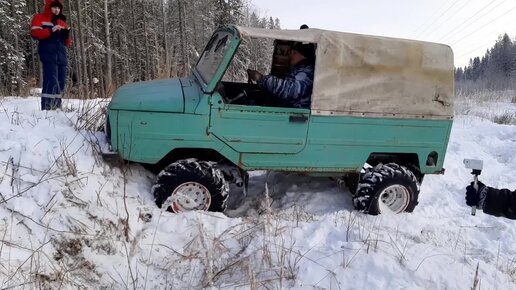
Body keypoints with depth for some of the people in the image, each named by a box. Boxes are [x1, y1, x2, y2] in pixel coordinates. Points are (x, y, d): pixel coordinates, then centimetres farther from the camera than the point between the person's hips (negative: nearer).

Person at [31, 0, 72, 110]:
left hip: (62, 57, 6)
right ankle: (46, 108, -20)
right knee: (51, 82, -18)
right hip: (48, 56, -6)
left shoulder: (62, 22, 23)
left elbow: (67, 43, 21)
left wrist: (67, 35, 0)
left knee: (60, 84, 4)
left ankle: (56, 107, 9)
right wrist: (51, 30, -16)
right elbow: (34, 32, -7)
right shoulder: (40, 18, 8)